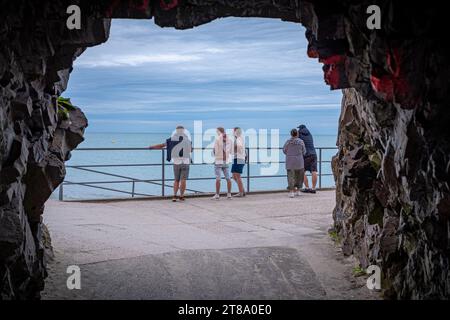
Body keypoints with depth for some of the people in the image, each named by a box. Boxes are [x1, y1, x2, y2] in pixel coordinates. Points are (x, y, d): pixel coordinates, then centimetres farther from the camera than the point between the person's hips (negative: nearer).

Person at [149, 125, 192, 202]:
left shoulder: (172, 139, 2)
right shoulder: (188, 140, 5)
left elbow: (161, 145, 4)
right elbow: (191, 150, 18)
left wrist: (151, 147, 15)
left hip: (176, 162, 1)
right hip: (185, 162, -1)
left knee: (176, 180, 12)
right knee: (183, 180, 1)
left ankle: (174, 196, 2)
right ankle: (181, 196, 1)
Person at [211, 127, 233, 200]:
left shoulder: (217, 139, -11)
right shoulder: (229, 140, 5)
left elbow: (215, 151, -14)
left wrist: (214, 151, 8)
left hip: (218, 161, -5)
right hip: (226, 161, 5)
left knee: (218, 178, -4)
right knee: (228, 178, 8)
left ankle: (217, 195, -5)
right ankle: (229, 194, 7)